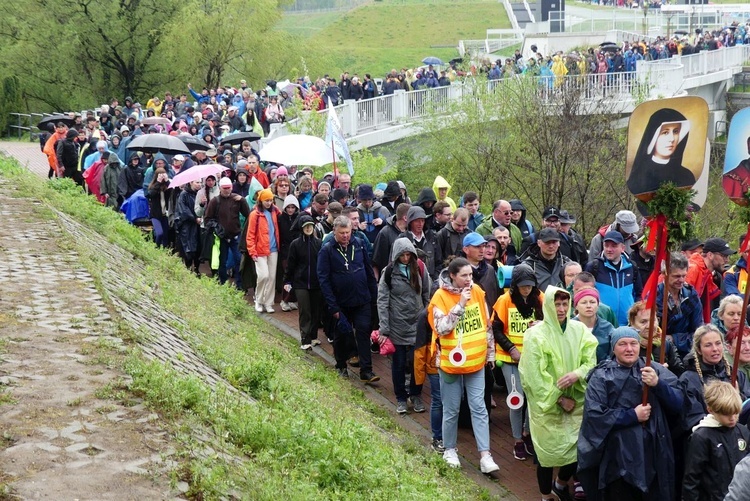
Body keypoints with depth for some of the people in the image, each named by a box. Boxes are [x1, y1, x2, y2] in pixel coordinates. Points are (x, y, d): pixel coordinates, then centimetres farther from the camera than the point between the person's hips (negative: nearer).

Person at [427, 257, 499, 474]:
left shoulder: (477, 292, 0)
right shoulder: (440, 297, -13)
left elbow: (487, 324, 9)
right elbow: (441, 328, -23)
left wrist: (490, 352, 12)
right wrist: (460, 304, -27)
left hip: (476, 361, 3)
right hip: (451, 362, -3)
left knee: (479, 408, 1)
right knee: (451, 410, 9)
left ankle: (485, 455, 2)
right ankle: (450, 450, 27)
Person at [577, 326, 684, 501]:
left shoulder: (655, 370, 5)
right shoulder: (602, 376, -2)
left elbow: (678, 404, -3)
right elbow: (593, 415, -12)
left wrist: (658, 384, -20)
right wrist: (632, 415, -15)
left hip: (654, 455, 2)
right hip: (618, 459, -2)